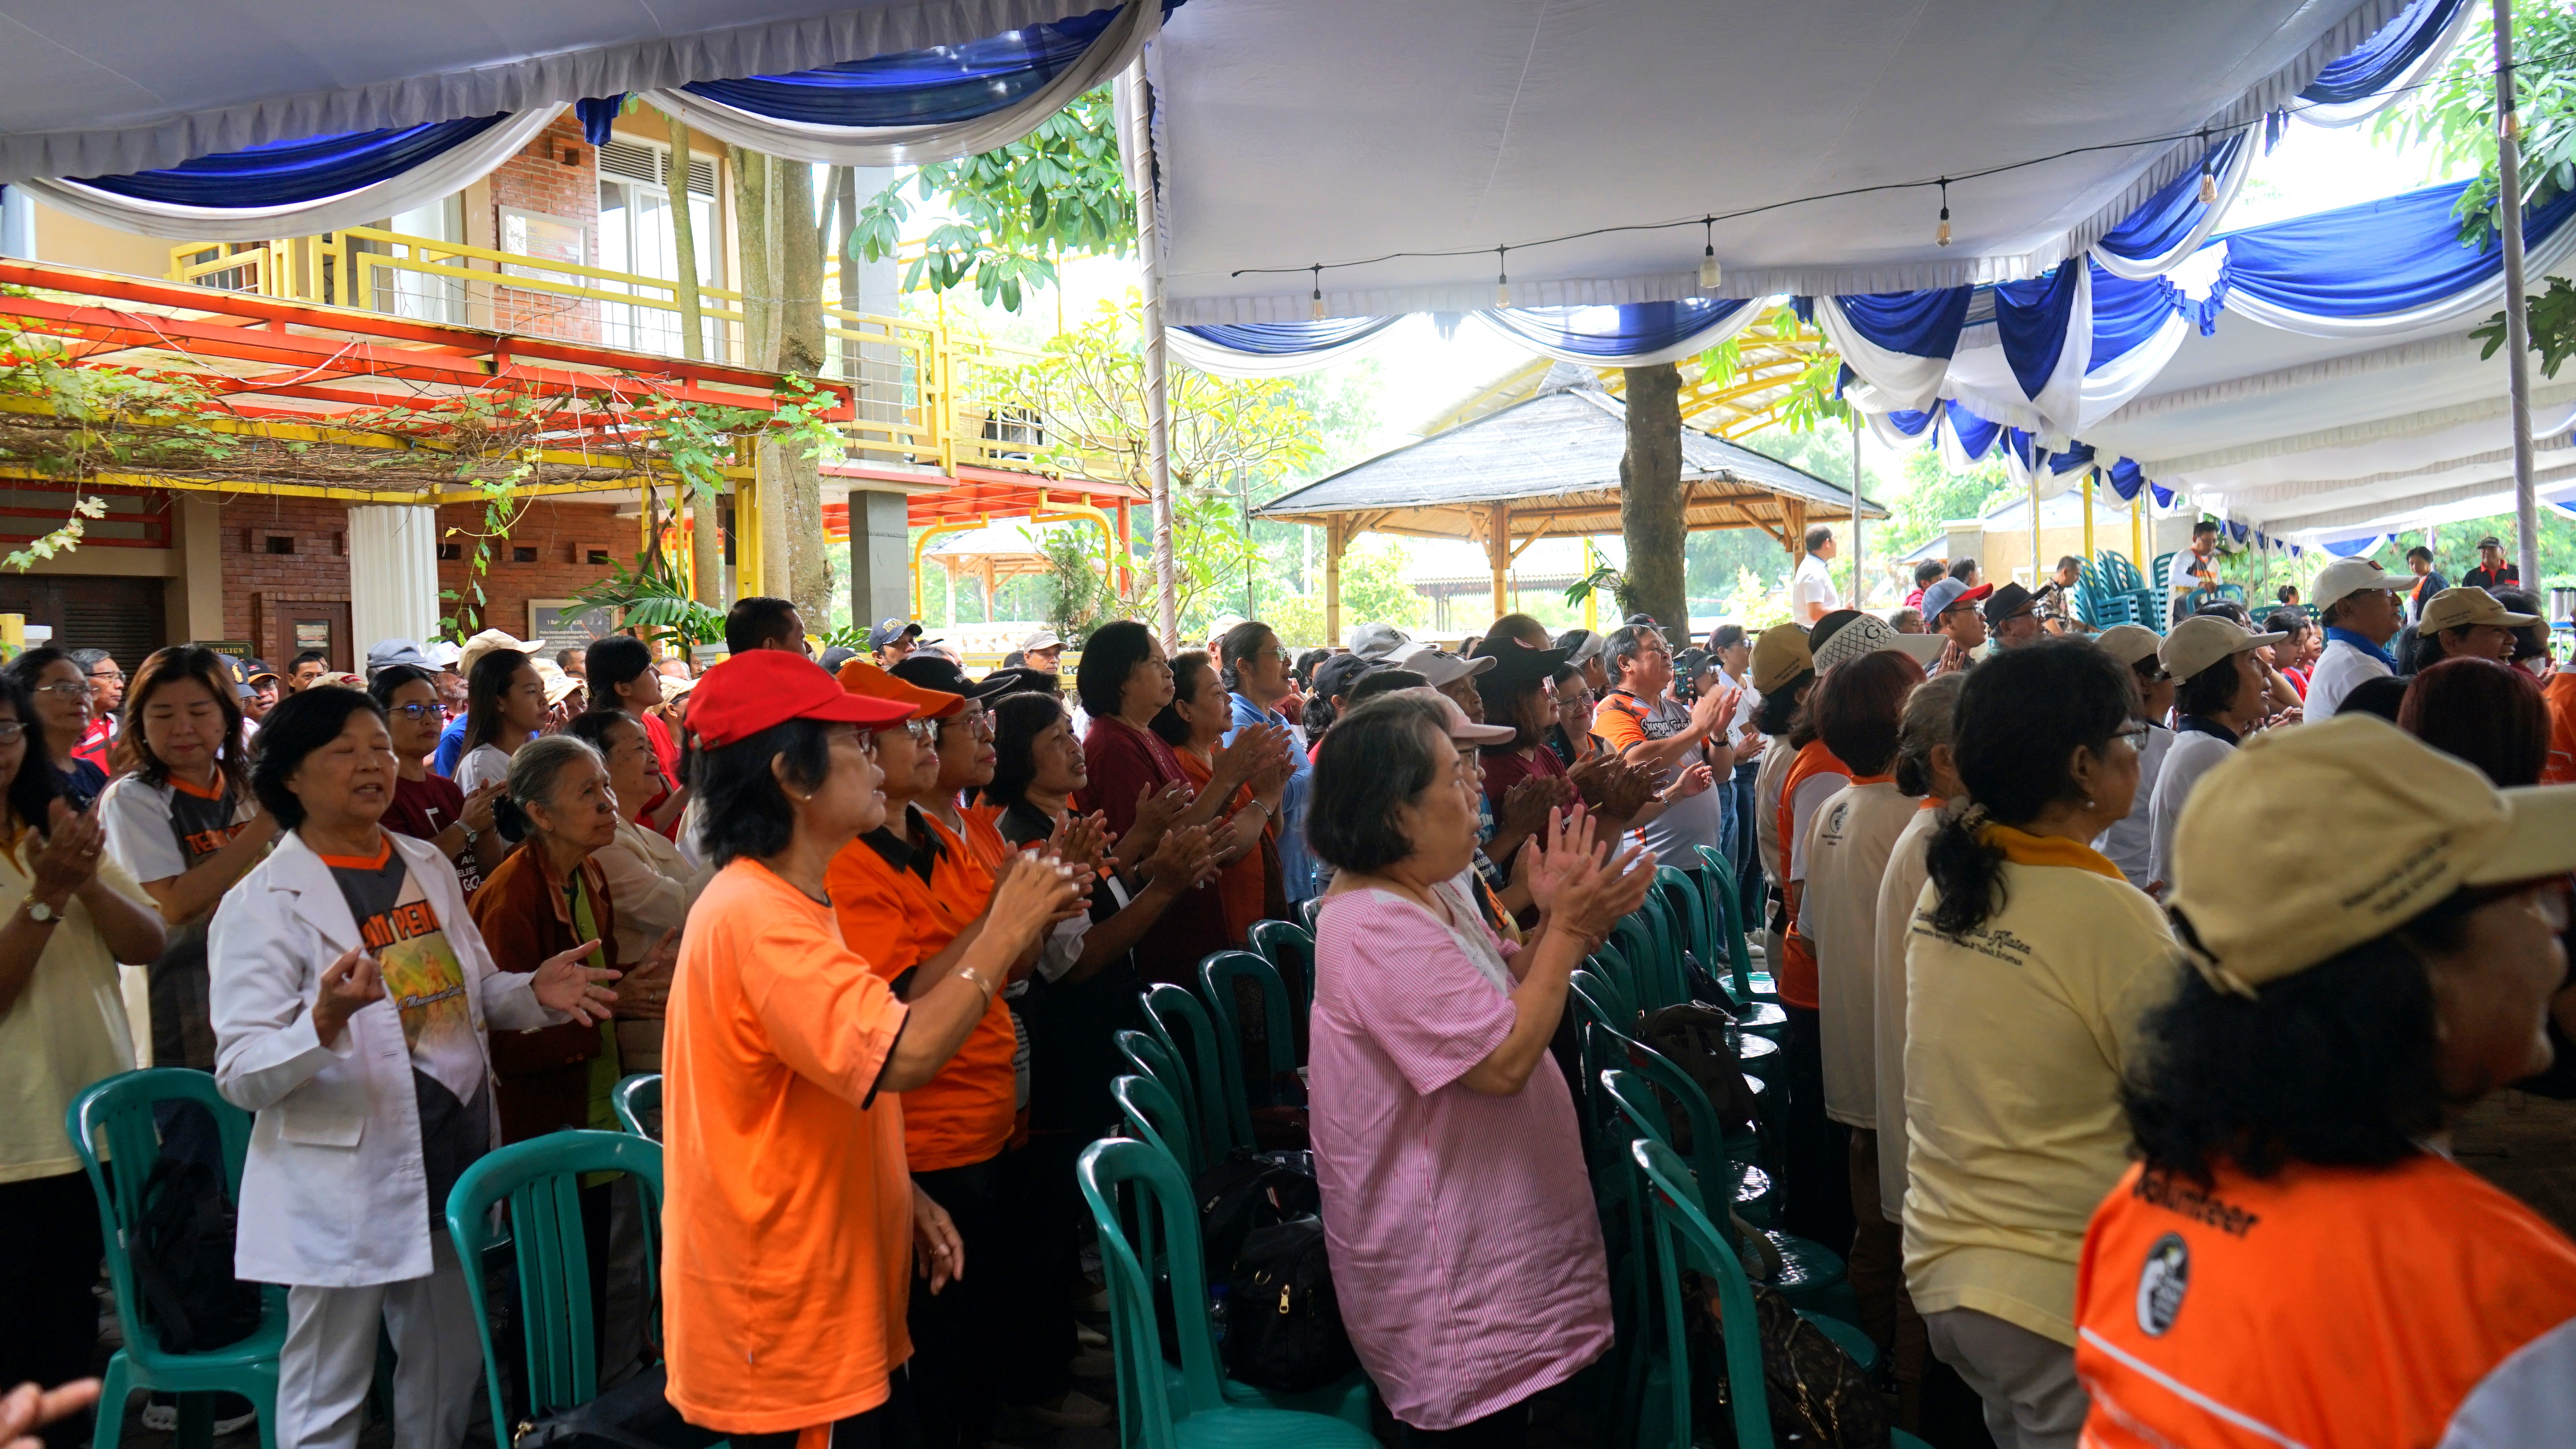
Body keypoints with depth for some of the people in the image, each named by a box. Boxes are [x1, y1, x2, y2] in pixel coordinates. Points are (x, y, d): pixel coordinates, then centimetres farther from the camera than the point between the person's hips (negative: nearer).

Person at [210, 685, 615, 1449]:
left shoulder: (428, 867, 8)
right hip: (345, 1186, -6)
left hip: (453, 1160, 6)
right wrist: (326, 1020, -34)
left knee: (449, 1381, 19)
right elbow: (242, 1076, -15)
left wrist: (535, 993, -2)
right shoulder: (264, 903, -11)